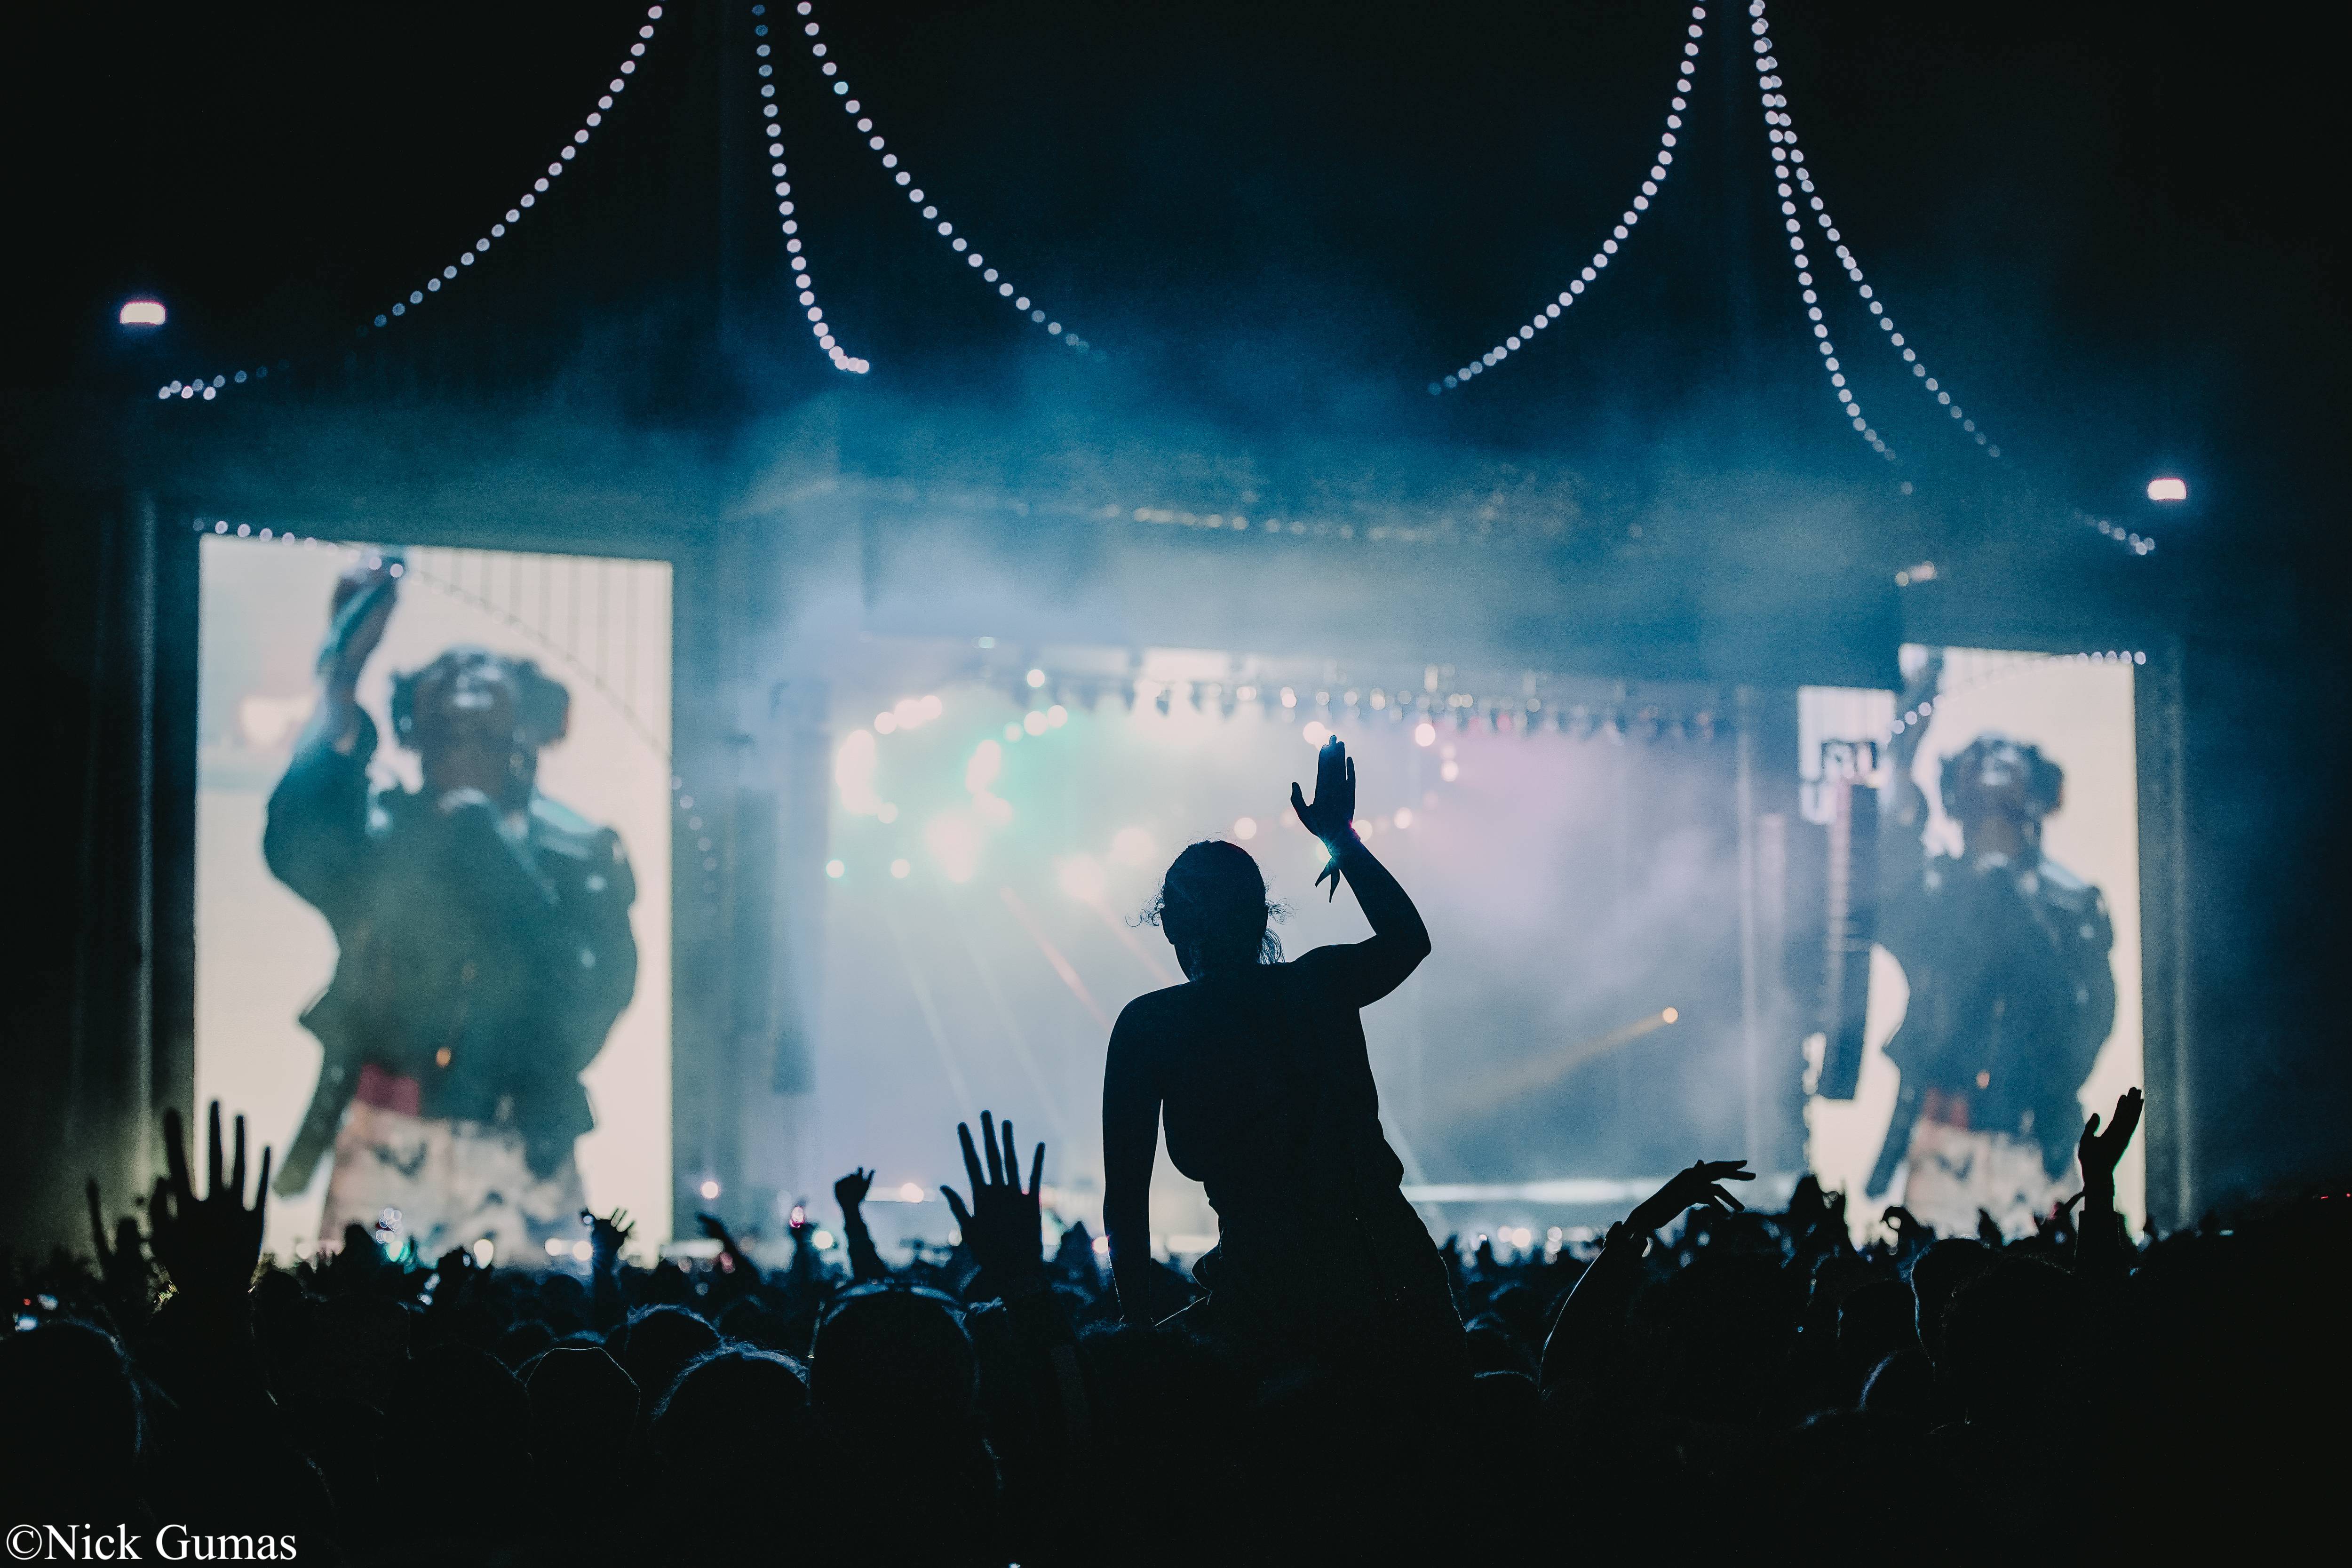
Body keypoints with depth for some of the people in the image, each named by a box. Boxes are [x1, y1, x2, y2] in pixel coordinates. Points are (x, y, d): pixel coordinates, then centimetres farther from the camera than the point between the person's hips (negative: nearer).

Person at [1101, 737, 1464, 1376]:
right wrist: (1342, 837, 39)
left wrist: (1139, 1327, 10)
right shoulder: (1321, 986, 8)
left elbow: (1126, 1198, 0)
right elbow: (1410, 936, 32)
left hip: (1274, 1307, -3)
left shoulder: (1149, 1026, 1)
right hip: (1394, 1280, 3)